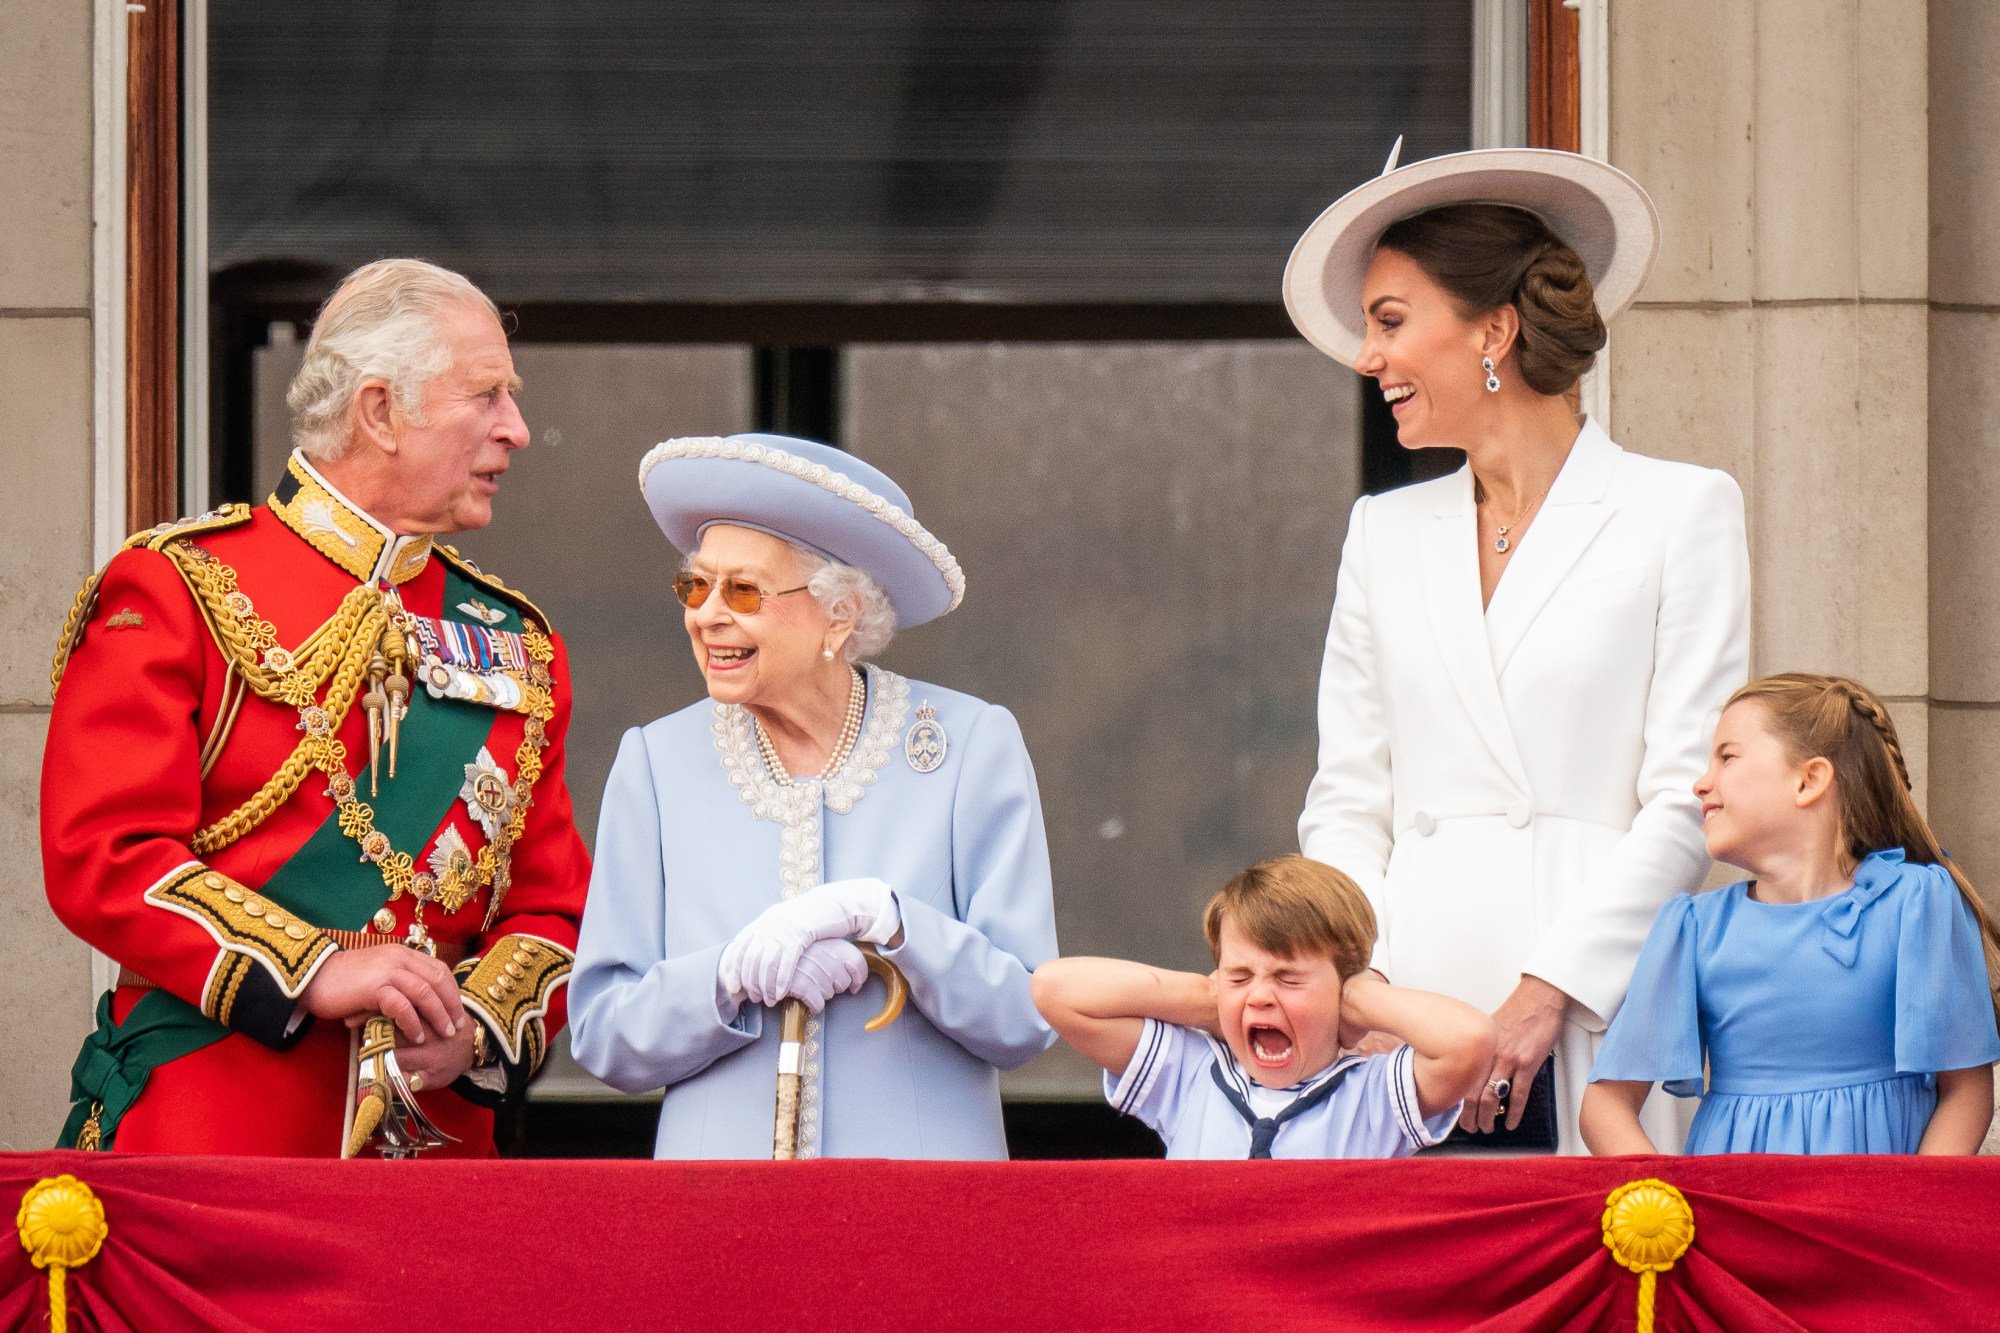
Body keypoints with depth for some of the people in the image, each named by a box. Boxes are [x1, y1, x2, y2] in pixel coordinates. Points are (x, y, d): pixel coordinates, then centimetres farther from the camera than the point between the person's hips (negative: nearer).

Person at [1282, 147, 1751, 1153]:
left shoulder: (1682, 512, 4)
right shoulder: (1385, 532, 18)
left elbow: (1687, 797, -3)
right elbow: (1346, 802, 15)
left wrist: (1545, 993, -12)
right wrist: (1363, 986, -3)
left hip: (1595, 1012, -3)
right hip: (1411, 1008, 4)